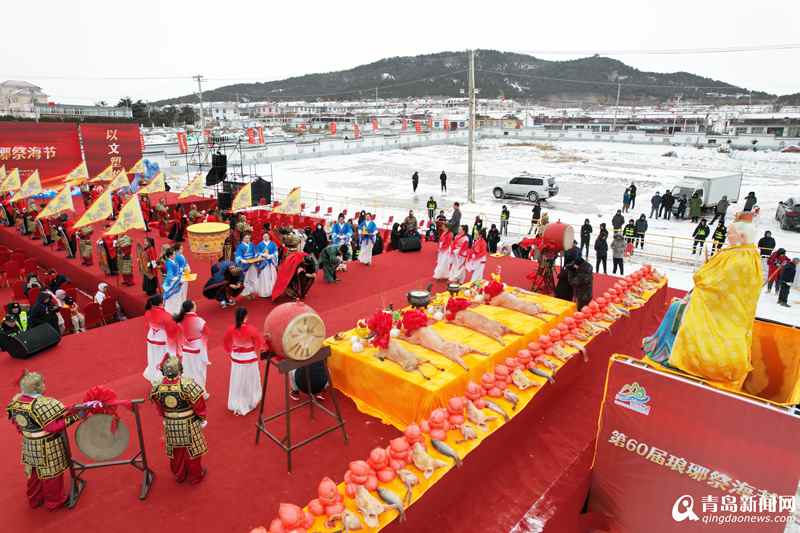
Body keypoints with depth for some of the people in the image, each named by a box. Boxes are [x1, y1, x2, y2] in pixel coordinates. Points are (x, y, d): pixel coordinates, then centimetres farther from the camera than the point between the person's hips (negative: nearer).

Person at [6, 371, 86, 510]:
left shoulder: (16, 401, -8)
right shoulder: (43, 404, -32)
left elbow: (15, 421, 6)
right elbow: (55, 425, -30)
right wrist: (76, 416, -29)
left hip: (29, 444, 7)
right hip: (47, 446, -7)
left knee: (34, 471, 27)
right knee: (51, 472, 14)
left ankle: (34, 499, 46)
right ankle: (54, 501, 32)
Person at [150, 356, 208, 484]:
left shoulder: (157, 386, -15)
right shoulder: (187, 384, -28)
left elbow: (158, 406, 3)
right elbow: (199, 404, -17)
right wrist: (202, 418, 2)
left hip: (170, 424, 4)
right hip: (189, 424, -4)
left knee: (176, 452, 24)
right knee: (192, 450, 17)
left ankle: (179, 475, 44)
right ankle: (195, 476, 34)